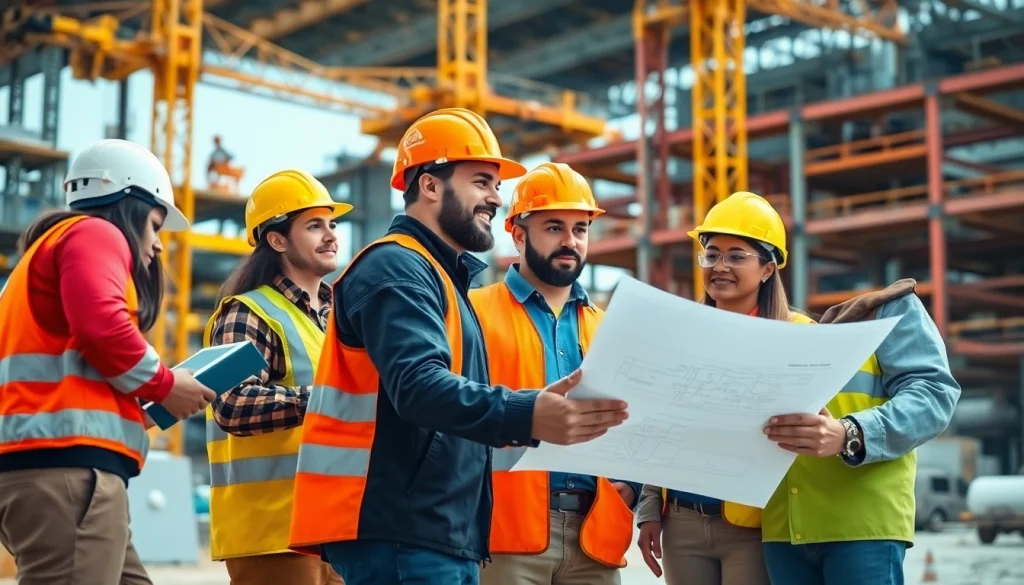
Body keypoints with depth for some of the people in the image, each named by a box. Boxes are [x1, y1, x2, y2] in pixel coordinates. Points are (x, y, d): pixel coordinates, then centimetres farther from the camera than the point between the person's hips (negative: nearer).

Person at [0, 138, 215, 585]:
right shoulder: (95, 233, 4)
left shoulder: (55, 245, 32)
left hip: (36, 463, 10)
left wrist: (137, 404, 12)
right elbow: (101, 325, -16)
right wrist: (163, 387, -2)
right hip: (67, 461, -10)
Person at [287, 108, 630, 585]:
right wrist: (527, 416, -40)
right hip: (398, 533, -10)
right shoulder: (396, 269, -10)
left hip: (445, 534, 10)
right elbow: (419, 387, -27)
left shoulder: (441, 277, 23)